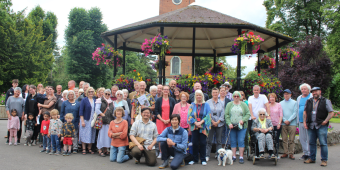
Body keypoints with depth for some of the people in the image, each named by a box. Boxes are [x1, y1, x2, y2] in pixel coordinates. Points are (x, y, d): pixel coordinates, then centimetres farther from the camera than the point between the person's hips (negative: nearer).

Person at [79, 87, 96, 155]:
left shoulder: (95, 100, 9)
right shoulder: (84, 100, -4)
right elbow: (81, 111, -7)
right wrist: (82, 121, -13)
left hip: (93, 120, 4)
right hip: (85, 120, -4)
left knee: (92, 134, 6)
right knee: (84, 134, -2)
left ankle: (90, 149, 16)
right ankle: (84, 149, 6)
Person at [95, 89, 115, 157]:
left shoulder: (111, 102, 20)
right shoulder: (100, 100, 4)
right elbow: (97, 109, -6)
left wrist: (112, 120, 8)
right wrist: (102, 115, -15)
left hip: (109, 121, 5)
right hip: (102, 121, -5)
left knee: (108, 135, 2)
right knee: (102, 134, -8)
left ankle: (105, 150, 11)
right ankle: (100, 150, -6)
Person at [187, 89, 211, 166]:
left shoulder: (206, 105, 5)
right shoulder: (192, 105, 8)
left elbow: (208, 115, -3)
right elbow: (189, 116, 2)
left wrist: (200, 122, -14)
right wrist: (195, 123, -11)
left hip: (203, 127, -1)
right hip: (194, 127, 1)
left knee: (203, 143, 0)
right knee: (195, 143, 1)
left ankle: (203, 159, 9)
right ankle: (195, 159, 12)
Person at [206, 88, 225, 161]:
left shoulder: (221, 103, 7)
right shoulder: (208, 102, 2)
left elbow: (222, 114, 3)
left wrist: (217, 122, -7)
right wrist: (212, 121, -10)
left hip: (219, 124, 2)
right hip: (210, 124, -2)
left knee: (219, 140, 6)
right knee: (209, 140, -2)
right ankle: (207, 155, 4)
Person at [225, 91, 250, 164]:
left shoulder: (244, 105, 9)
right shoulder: (229, 105, 10)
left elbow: (248, 114, 4)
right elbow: (226, 115, 3)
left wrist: (243, 120, -12)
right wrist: (229, 123, -10)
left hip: (241, 126, -1)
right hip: (232, 126, 1)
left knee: (241, 141, -4)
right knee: (233, 141, 3)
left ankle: (241, 157, 1)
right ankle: (234, 156, 11)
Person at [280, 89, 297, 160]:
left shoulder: (294, 103, 7)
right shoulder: (281, 103, 13)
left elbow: (295, 113, -1)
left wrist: (289, 120, -11)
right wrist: (284, 120, -8)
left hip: (292, 123, -2)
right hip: (283, 124, 2)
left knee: (292, 140, -2)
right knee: (284, 139, 2)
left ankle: (291, 153, 4)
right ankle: (286, 153, 10)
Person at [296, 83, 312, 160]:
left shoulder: (312, 97, -1)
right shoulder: (299, 98, 18)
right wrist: (298, 120, 18)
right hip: (301, 121, 6)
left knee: (309, 139, -5)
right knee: (302, 138, 8)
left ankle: (310, 154, 2)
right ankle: (305, 153, 18)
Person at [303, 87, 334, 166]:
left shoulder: (326, 101, 2)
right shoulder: (309, 101, 15)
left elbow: (331, 112, -1)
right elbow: (305, 112, 19)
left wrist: (325, 121, -11)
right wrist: (304, 122, 8)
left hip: (321, 126, -4)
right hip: (311, 126, 4)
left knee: (323, 143, -4)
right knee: (311, 143, 9)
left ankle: (324, 160, 2)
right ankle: (312, 158, 18)